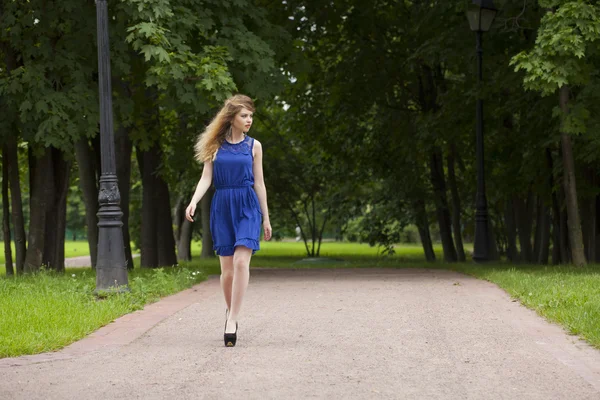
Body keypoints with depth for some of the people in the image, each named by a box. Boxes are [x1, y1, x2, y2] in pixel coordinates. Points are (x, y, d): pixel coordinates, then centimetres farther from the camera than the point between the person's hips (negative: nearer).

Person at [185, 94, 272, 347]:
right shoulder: (216, 146, 6)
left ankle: (232, 318, -17)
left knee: (241, 262, -17)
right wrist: (193, 202, -16)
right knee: (227, 267, 3)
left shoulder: (253, 146, 8)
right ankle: (230, 311, 25)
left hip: (247, 206, -1)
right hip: (222, 207, 1)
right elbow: (206, 178, 1)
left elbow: (259, 183, 10)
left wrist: (266, 218, 9)